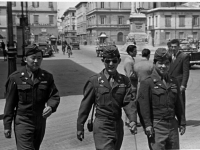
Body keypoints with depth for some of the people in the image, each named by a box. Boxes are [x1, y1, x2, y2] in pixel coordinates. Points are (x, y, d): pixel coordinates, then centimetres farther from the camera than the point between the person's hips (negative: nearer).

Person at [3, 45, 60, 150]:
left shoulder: (47, 77, 1)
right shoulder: (15, 78, -5)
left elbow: (54, 96, -1)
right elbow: (10, 103, -2)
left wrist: (51, 106, -25)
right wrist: (7, 125, -1)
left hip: (40, 121, 4)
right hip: (23, 123, -3)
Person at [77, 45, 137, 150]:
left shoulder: (124, 81, 3)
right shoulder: (94, 81, -4)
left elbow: (129, 101, -6)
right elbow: (85, 104, 0)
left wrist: (133, 120, -23)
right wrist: (80, 126, 2)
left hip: (118, 126, 4)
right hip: (101, 127, -4)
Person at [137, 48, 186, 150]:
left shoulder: (173, 82, 11)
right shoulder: (147, 83, -8)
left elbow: (179, 104, 16)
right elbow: (143, 105, -11)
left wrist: (182, 122, 13)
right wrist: (147, 125, -15)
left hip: (172, 125, 6)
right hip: (156, 126, -6)